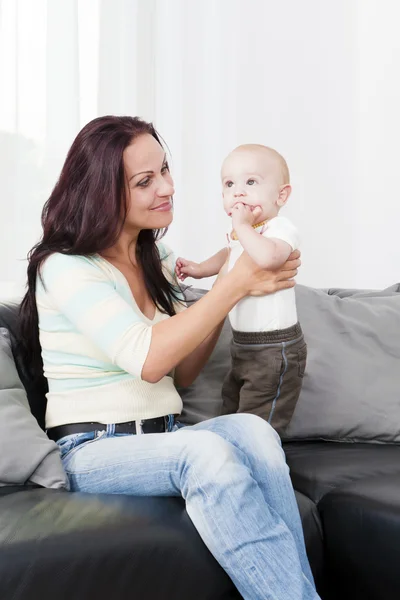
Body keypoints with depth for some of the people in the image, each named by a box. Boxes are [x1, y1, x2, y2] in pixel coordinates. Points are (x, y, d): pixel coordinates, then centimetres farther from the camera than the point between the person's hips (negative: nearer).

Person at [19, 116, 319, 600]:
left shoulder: (157, 260, 14)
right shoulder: (64, 267, -8)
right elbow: (147, 360, -21)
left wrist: (226, 291, 3)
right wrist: (236, 285, -17)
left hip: (165, 441, 6)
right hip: (92, 451, -5)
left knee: (252, 430, -28)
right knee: (206, 449, -36)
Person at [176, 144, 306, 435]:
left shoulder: (281, 228, -20)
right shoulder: (245, 233, 8)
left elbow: (267, 257, -45)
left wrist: (242, 226, -30)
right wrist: (200, 268, 21)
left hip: (274, 349, -10)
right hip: (244, 345, 10)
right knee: (232, 413, 25)